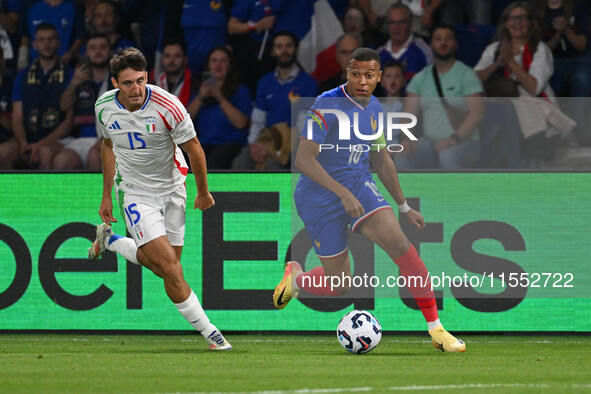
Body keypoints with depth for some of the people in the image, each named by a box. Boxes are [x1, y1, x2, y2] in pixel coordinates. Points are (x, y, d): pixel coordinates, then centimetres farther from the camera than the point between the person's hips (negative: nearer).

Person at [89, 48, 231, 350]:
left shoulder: (168, 107, -21)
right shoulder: (104, 107, -10)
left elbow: (193, 149, -7)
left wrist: (203, 193, 3)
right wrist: (106, 196, 13)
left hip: (171, 189, 1)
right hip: (135, 193, -1)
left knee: (161, 265, 7)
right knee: (169, 268, -14)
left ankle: (110, 240, 31)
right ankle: (208, 332, -5)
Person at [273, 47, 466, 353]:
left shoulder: (373, 108, 4)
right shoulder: (328, 105, -19)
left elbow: (381, 160, 19)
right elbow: (303, 159, -24)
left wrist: (404, 207, 22)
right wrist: (343, 193, -31)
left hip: (359, 186, 5)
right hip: (320, 198, -5)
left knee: (399, 244, -21)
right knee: (339, 285, 0)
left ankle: (436, 329, -18)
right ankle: (295, 278, 36)